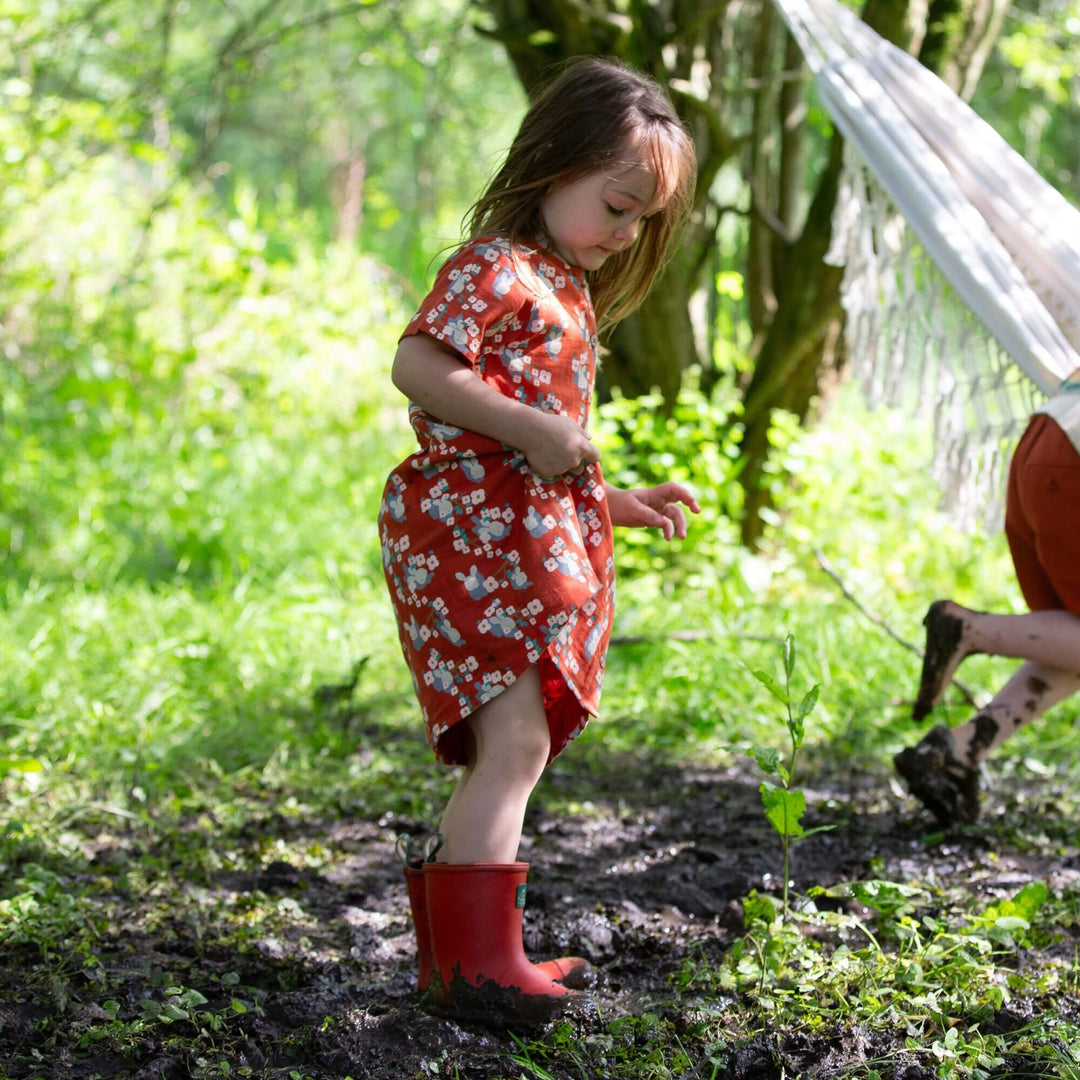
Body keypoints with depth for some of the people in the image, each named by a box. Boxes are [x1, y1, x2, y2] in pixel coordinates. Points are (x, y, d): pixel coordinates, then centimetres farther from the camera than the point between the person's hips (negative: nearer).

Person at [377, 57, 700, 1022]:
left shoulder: (567, 291, 25)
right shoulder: (495, 265, -7)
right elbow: (416, 367, -20)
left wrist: (618, 502, 23)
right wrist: (530, 428, -22)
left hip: (540, 532, 10)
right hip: (474, 520, -10)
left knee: (517, 748, 11)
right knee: (513, 740, -16)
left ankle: (454, 942, 18)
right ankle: (477, 961, -16)